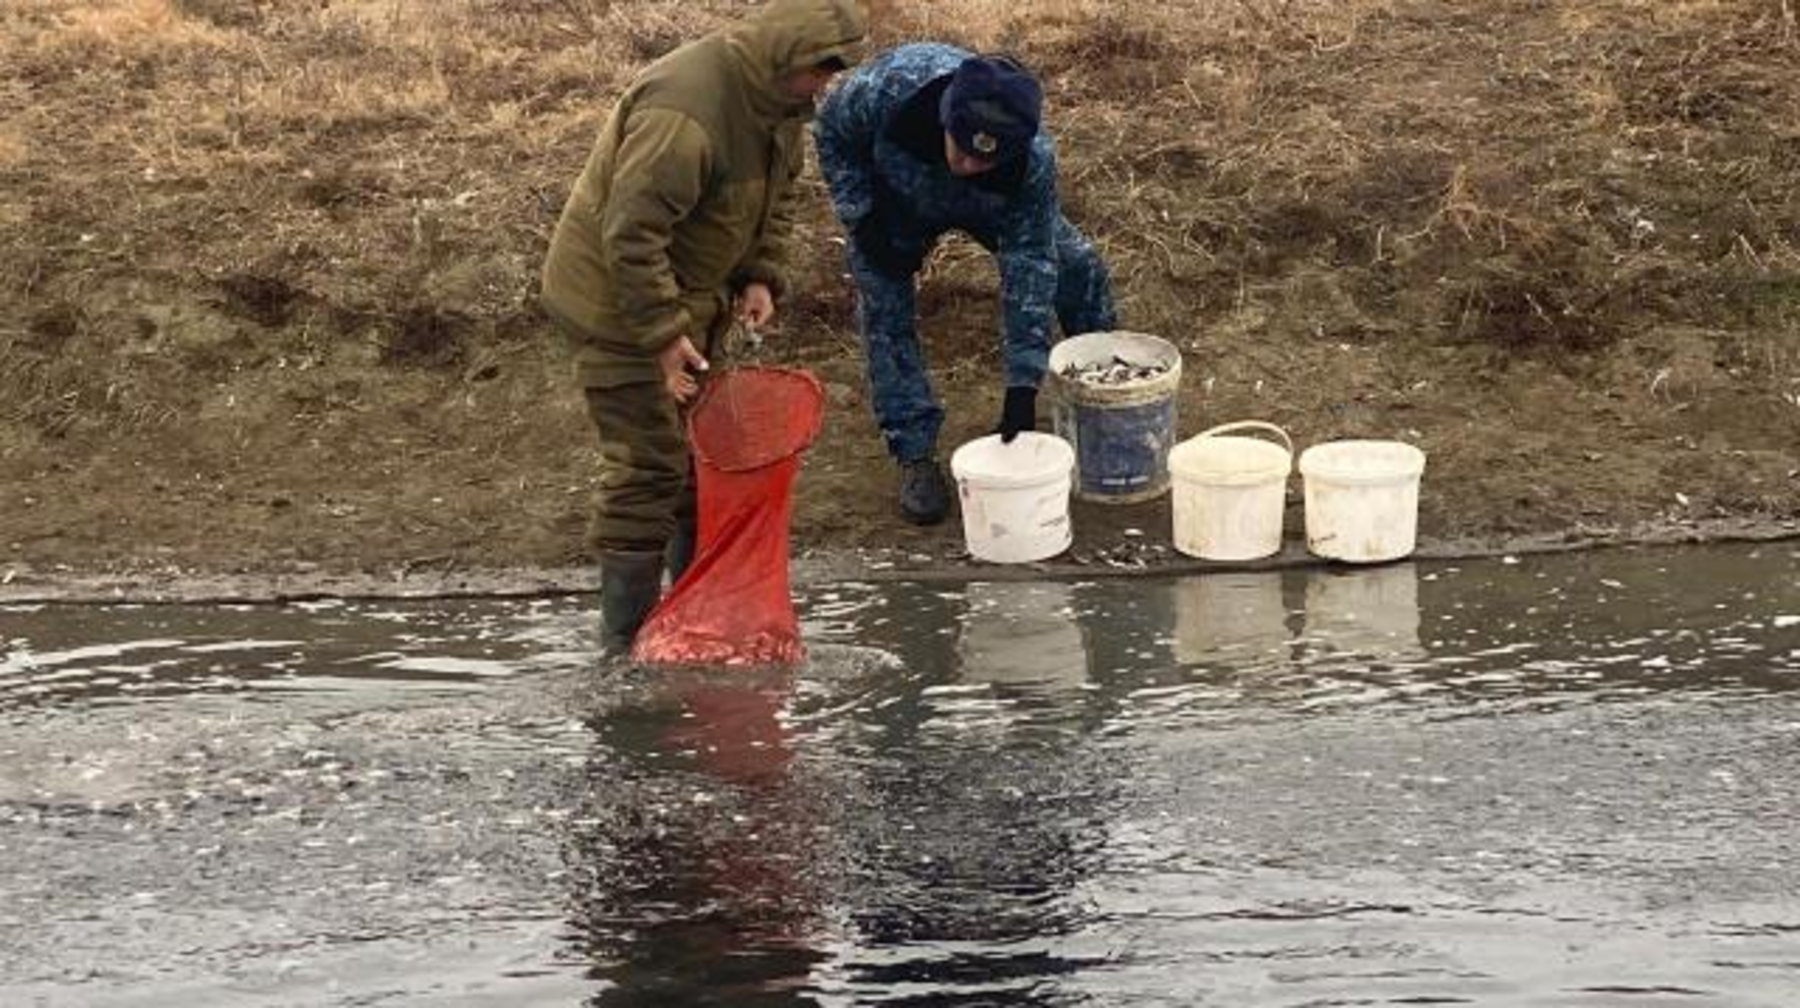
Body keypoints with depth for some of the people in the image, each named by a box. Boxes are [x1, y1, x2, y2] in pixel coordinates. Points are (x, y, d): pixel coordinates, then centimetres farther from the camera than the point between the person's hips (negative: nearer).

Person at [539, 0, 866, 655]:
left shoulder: (779, 103, -1)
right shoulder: (684, 113, -32)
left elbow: (775, 195, 15)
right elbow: (631, 233, -33)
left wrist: (761, 277, 0)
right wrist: (663, 334, -32)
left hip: (684, 298, 10)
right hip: (618, 304, -9)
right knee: (648, 467, -8)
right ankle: (627, 645, -1)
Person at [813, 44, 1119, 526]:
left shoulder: (1035, 160, -41)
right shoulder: (888, 87, -45)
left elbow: (1028, 267, -34)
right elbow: (832, 130, -20)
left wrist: (1023, 384, -35)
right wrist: (861, 218, -26)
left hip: (992, 205, 1)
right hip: (895, 205, -1)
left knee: (1078, 267, -1)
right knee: (885, 313, -10)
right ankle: (915, 455, 3)